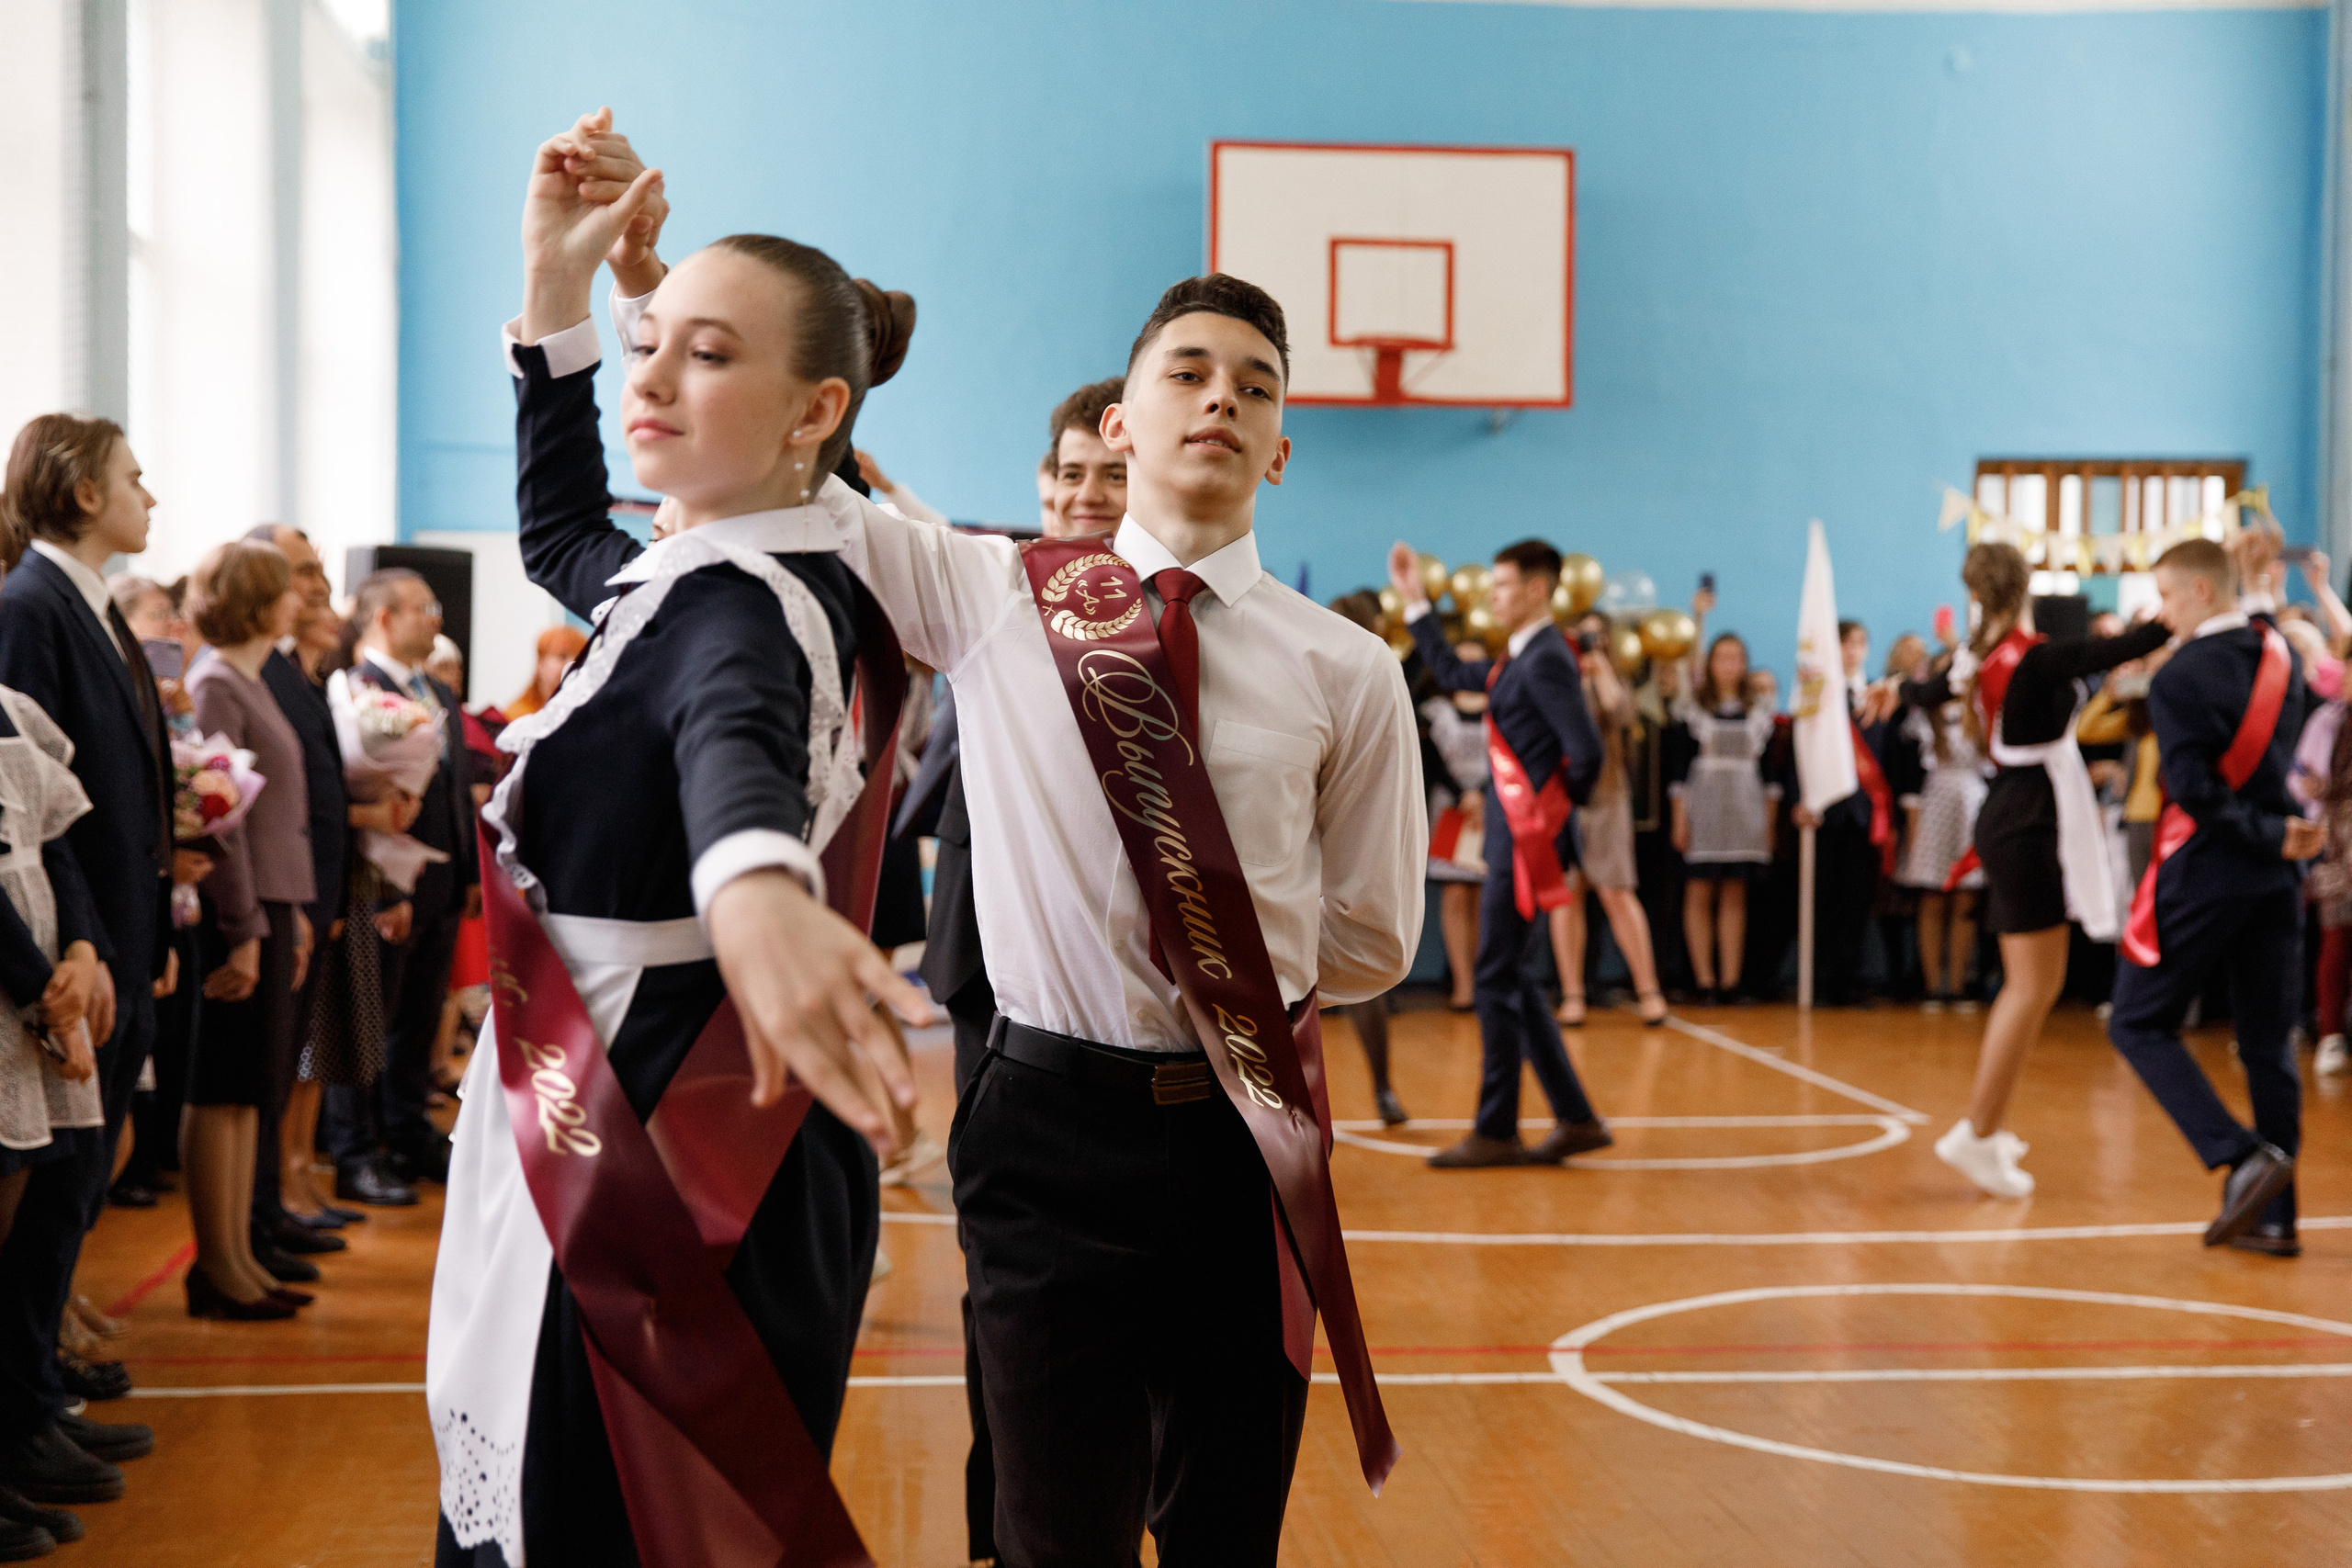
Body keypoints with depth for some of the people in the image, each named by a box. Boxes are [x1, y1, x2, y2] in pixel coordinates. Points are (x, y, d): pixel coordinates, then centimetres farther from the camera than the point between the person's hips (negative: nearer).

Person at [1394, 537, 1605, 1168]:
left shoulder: (1545, 661, -15)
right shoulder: (1518, 660, 15)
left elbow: (1585, 750, -23)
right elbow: (1451, 673, 29)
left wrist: (1565, 800, -6)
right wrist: (1414, 600, 27)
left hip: (1525, 840, -10)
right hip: (1510, 834, 10)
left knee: (1498, 981, -4)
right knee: (1513, 983, 13)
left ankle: (1496, 1132, 3)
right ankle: (1577, 1120, 17)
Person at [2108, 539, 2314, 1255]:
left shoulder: (2180, 678, -15)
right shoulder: (2281, 655, 7)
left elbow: (2197, 792, -22)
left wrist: (2271, 838, -14)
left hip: (2208, 870, -7)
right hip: (2276, 877, 7)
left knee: (2139, 1024, 4)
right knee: (2268, 1041, 10)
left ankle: (2244, 1157, -12)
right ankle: (2272, 1217, 12)